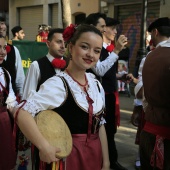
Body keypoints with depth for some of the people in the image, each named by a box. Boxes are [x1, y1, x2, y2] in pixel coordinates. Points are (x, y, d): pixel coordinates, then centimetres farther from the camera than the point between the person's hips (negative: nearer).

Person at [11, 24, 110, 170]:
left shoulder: (96, 85, 2)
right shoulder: (58, 84, -19)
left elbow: (100, 125, 7)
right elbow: (22, 113, -30)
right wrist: (44, 148, -30)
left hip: (95, 154, 6)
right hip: (68, 155, -6)